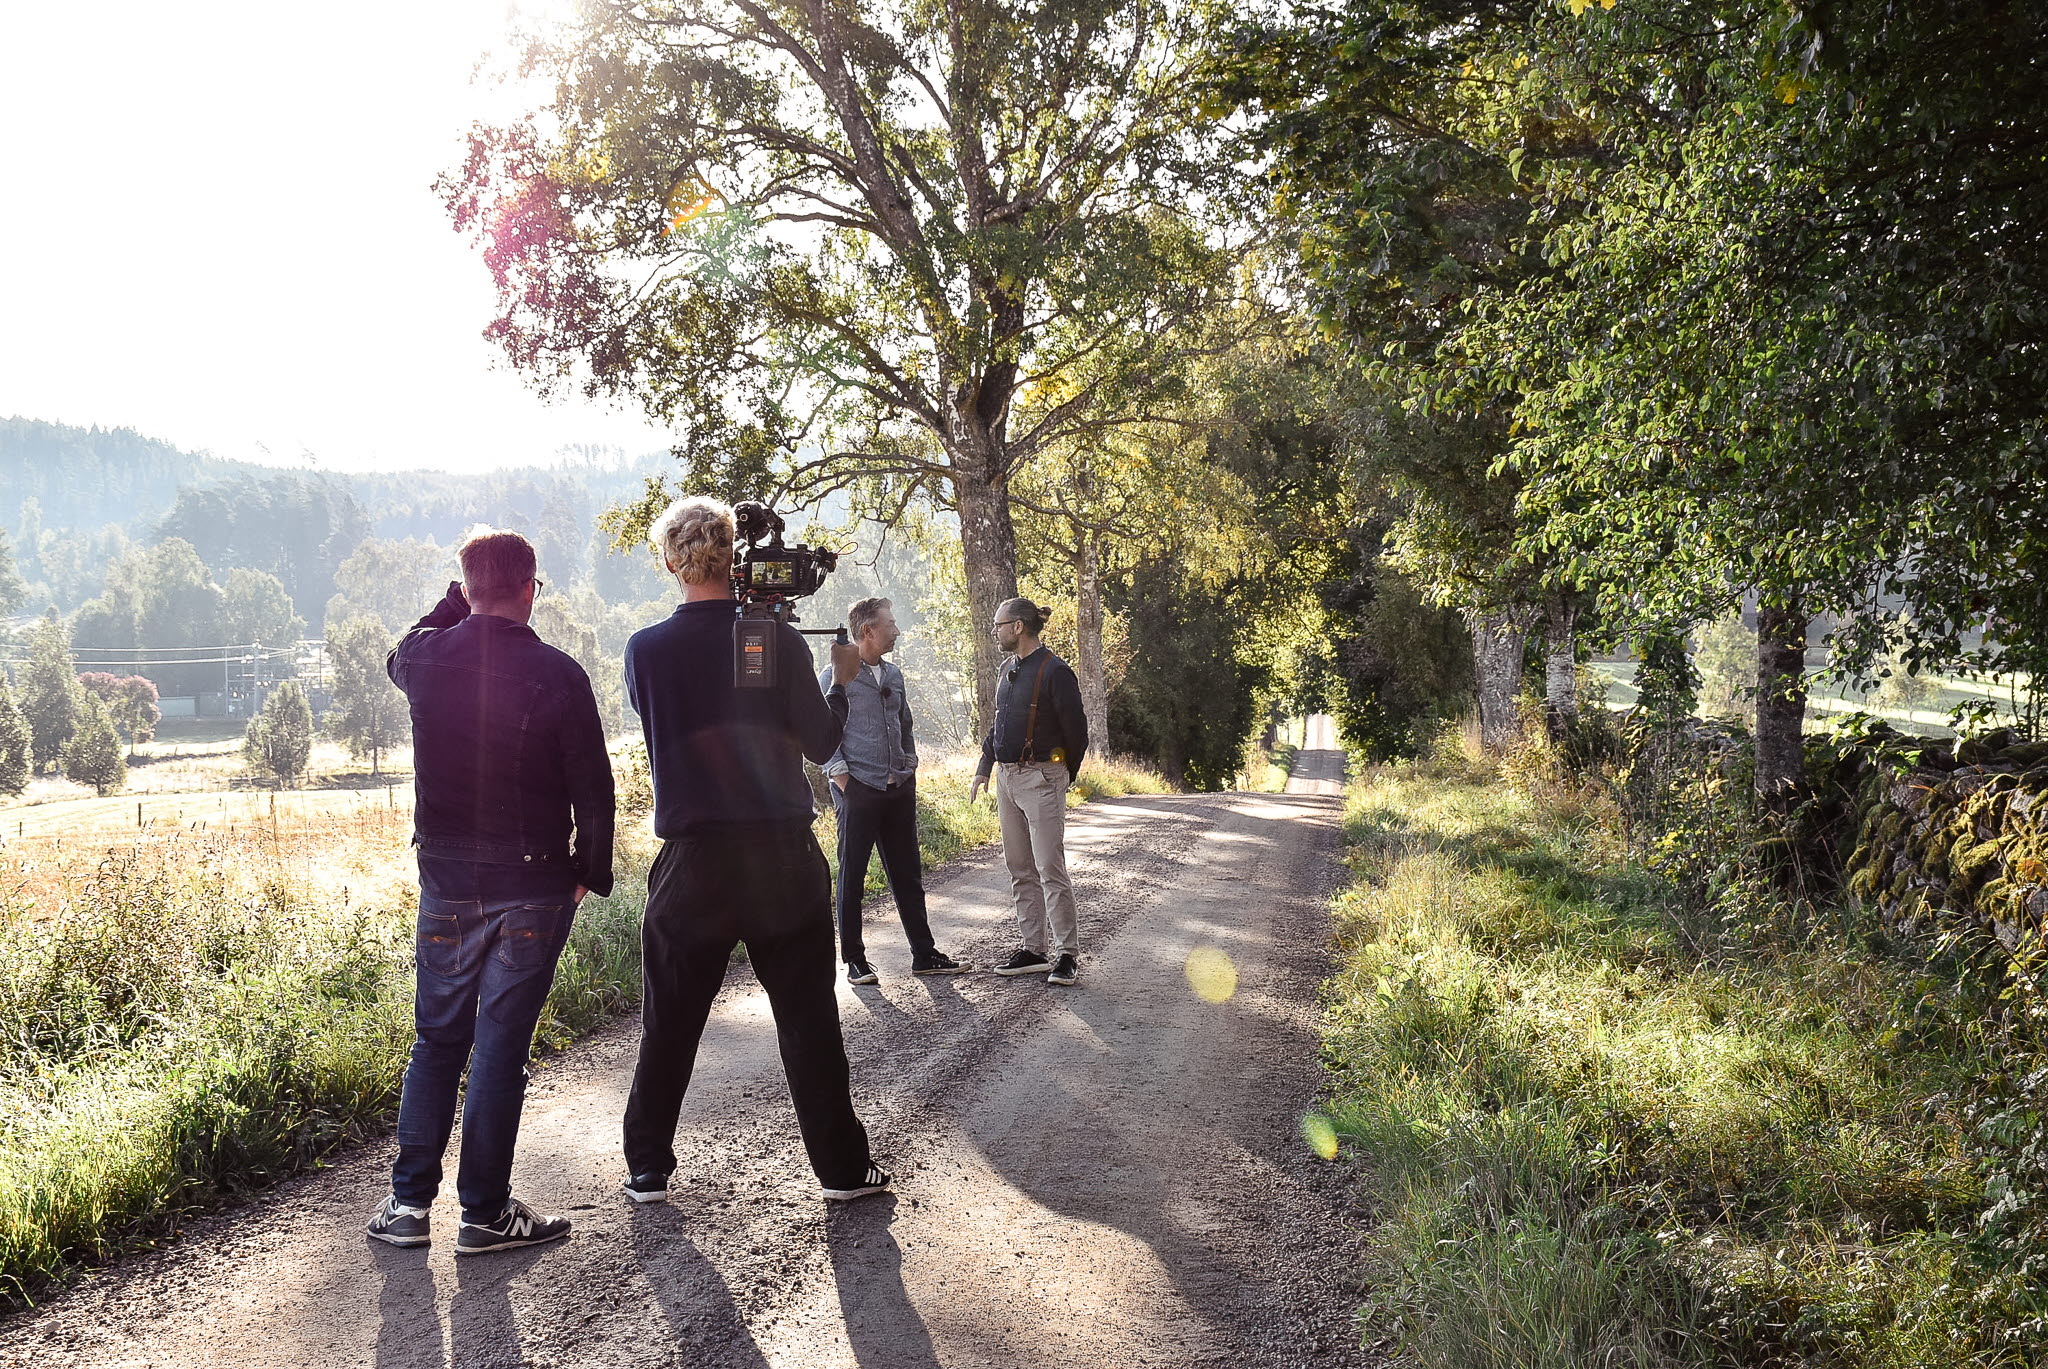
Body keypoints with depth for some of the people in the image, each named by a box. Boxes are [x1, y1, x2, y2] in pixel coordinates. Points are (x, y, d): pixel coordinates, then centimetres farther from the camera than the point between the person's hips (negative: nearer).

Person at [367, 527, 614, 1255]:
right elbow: (592, 786, -8)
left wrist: (453, 604, 19)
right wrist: (593, 870, 4)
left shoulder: (426, 657, -3)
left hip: (445, 876, 3)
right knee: (501, 1045, 3)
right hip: (532, 881, -3)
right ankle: (485, 1212, 10)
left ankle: (408, 1201, 18)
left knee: (436, 1040, 15)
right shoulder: (556, 674, -11)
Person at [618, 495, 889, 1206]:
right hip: (783, 855, -1)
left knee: (669, 1024, 13)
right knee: (808, 1019, 8)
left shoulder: (645, 649, -2)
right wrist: (842, 681, 13)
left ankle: (648, 1170, 21)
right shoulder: (778, 640, -7)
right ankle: (841, 1166, 15)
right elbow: (819, 743, -3)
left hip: (692, 860, 1)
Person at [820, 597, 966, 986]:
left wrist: (910, 766, 15)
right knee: (851, 876, 2)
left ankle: (924, 954, 17)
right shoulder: (835, 676, -7)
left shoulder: (893, 675, 14)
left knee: (907, 875, 10)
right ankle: (855, 960, 10)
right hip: (858, 791, -6)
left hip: (899, 790, 6)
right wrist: (841, 777, -14)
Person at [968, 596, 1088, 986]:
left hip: (1041, 779, -9)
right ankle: (1034, 950, 16)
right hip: (1007, 778, 9)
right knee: (1020, 870, 10)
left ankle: (1067, 954, -4)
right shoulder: (1009, 672, 14)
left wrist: (1063, 776, 3)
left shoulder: (1054, 671, -12)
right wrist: (983, 770, 19)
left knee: (1050, 869, -9)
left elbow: (1076, 730, -7)